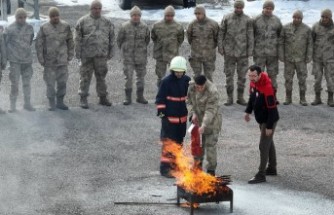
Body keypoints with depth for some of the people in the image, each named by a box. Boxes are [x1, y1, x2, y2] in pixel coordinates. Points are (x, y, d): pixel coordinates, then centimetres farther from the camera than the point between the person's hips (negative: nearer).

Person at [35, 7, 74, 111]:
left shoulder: (65, 26, 3)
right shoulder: (44, 28, -3)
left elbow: (70, 41, 12)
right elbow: (39, 44, 1)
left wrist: (70, 55, 8)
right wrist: (41, 59, -2)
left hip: (62, 61, 2)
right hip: (49, 61, -2)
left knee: (62, 82, 5)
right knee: (50, 83, 0)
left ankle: (60, 102, 18)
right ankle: (51, 104, 10)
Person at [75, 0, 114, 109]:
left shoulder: (107, 22, 10)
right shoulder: (83, 21, 1)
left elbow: (111, 38, 15)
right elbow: (77, 38, 0)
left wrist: (110, 52, 11)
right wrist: (78, 52, -5)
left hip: (101, 55, 3)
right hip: (87, 54, -3)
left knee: (101, 76, 9)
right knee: (85, 76, 0)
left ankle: (103, 98, 19)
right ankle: (83, 99, 7)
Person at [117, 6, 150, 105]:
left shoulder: (144, 27, 0)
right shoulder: (125, 26, -6)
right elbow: (119, 40, 5)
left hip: (141, 56, 2)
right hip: (128, 56, -2)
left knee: (141, 76, 8)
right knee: (128, 76, -3)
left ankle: (140, 96, 17)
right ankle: (128, 98, 2)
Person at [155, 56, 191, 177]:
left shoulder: (186, 80, 4)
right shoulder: (166, 82, -11)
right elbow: (160, 99, -9)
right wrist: (161, 114, -12)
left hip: (182, 117, 6)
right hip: (169, 117, -6)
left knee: (179, 142, 14)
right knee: (168, 142, -6)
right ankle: (165, 168, -2)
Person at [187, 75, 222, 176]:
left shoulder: (212, 92, -28)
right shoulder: (191, 86, -10)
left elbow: (211, 111, -30)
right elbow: (188, 101, 3)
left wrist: (204, 126, -36)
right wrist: (193, 114, -12)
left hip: (211, 120, -5)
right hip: (198, 119, 5)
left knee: (210, 144, -6)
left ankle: (211, 169, 3)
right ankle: (197, 164, 27)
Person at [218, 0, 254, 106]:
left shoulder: (247, 20, 1)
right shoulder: (227, 18, 2)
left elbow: (250, 36, 2)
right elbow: (221, 33, 5)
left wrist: (250, 50, -2)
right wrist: (220, 47, -1)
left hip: (243, 52, 0)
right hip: (229, 51, 0)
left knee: (242, 75, 5)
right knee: (229, 75, 3)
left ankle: (240, 97, 15)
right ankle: (229, 98, 9)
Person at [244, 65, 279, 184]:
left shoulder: (267, 87, -30)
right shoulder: (253, 82, -4)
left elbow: (272, 109, -26)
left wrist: (269, 127, -23)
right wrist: (248, 111, 18)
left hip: (269, 120, -9)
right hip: (261, 119, 9)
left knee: (264, 146, -7)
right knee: (269, 143, 21)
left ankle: (261, 175, -2)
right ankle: (272, 168, 35)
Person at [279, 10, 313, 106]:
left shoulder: (307, 29, 0)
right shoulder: (286, 28, 0)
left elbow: (310, 44, 1)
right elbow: (281, 42, 2)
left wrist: (309, 57, -5)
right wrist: (281, 55, -3)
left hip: (301, 59, -1)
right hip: (288, 58, 1)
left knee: (302, 79, 1)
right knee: (288, 79, 4)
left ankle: (302, 99, 9)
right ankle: (288, 98, 12)